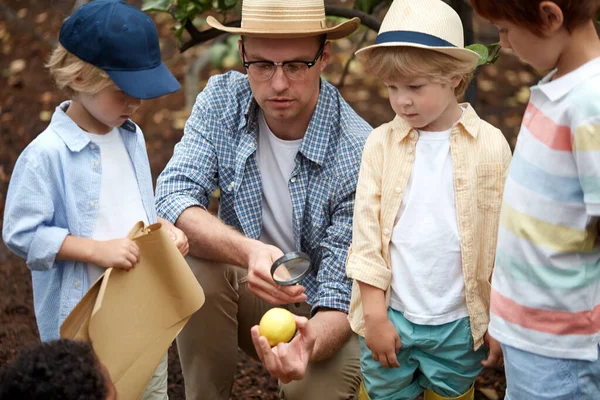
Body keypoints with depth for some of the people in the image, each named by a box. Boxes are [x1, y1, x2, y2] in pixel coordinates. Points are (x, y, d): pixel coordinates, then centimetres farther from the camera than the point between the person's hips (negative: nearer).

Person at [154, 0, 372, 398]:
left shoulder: (358, 154, -24)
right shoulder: (222, 100, -13)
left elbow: (341, 291, -24)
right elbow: (173, 196, -23)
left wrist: (309, 344, -47)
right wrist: (248, 251, -43)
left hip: (316, 313, -2)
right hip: (247, 291, 3)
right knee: (195, 261, -29)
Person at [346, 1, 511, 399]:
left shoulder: (490, 146, -6)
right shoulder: (381, 143, -4)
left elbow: (503, 239, -1)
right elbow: (366, 233, -2)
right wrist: (375, 314, -5)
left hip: (459, 323, -1)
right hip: (390, 315, 1)